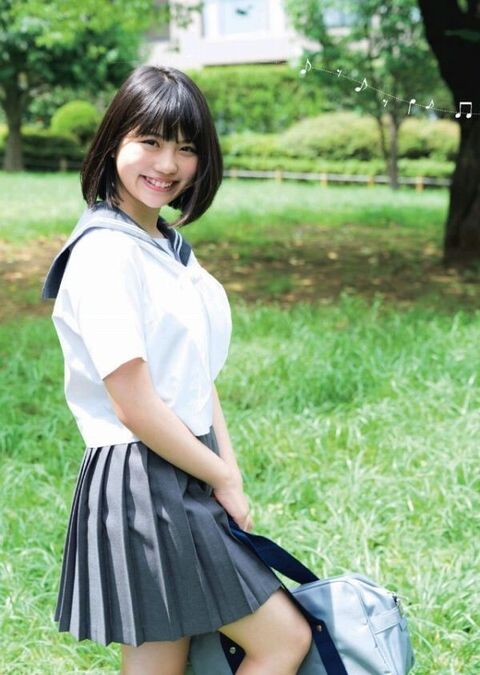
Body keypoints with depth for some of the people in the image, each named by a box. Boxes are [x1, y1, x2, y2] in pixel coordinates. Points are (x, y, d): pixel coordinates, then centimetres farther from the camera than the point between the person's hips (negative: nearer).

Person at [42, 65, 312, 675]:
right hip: (141, 482, -8)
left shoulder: (168, 246, 13)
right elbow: (134, 404, -19)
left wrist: (229, 471, 6)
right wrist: (224, 480, -8)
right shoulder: (104, 251, -16)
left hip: (188, 476, 8)